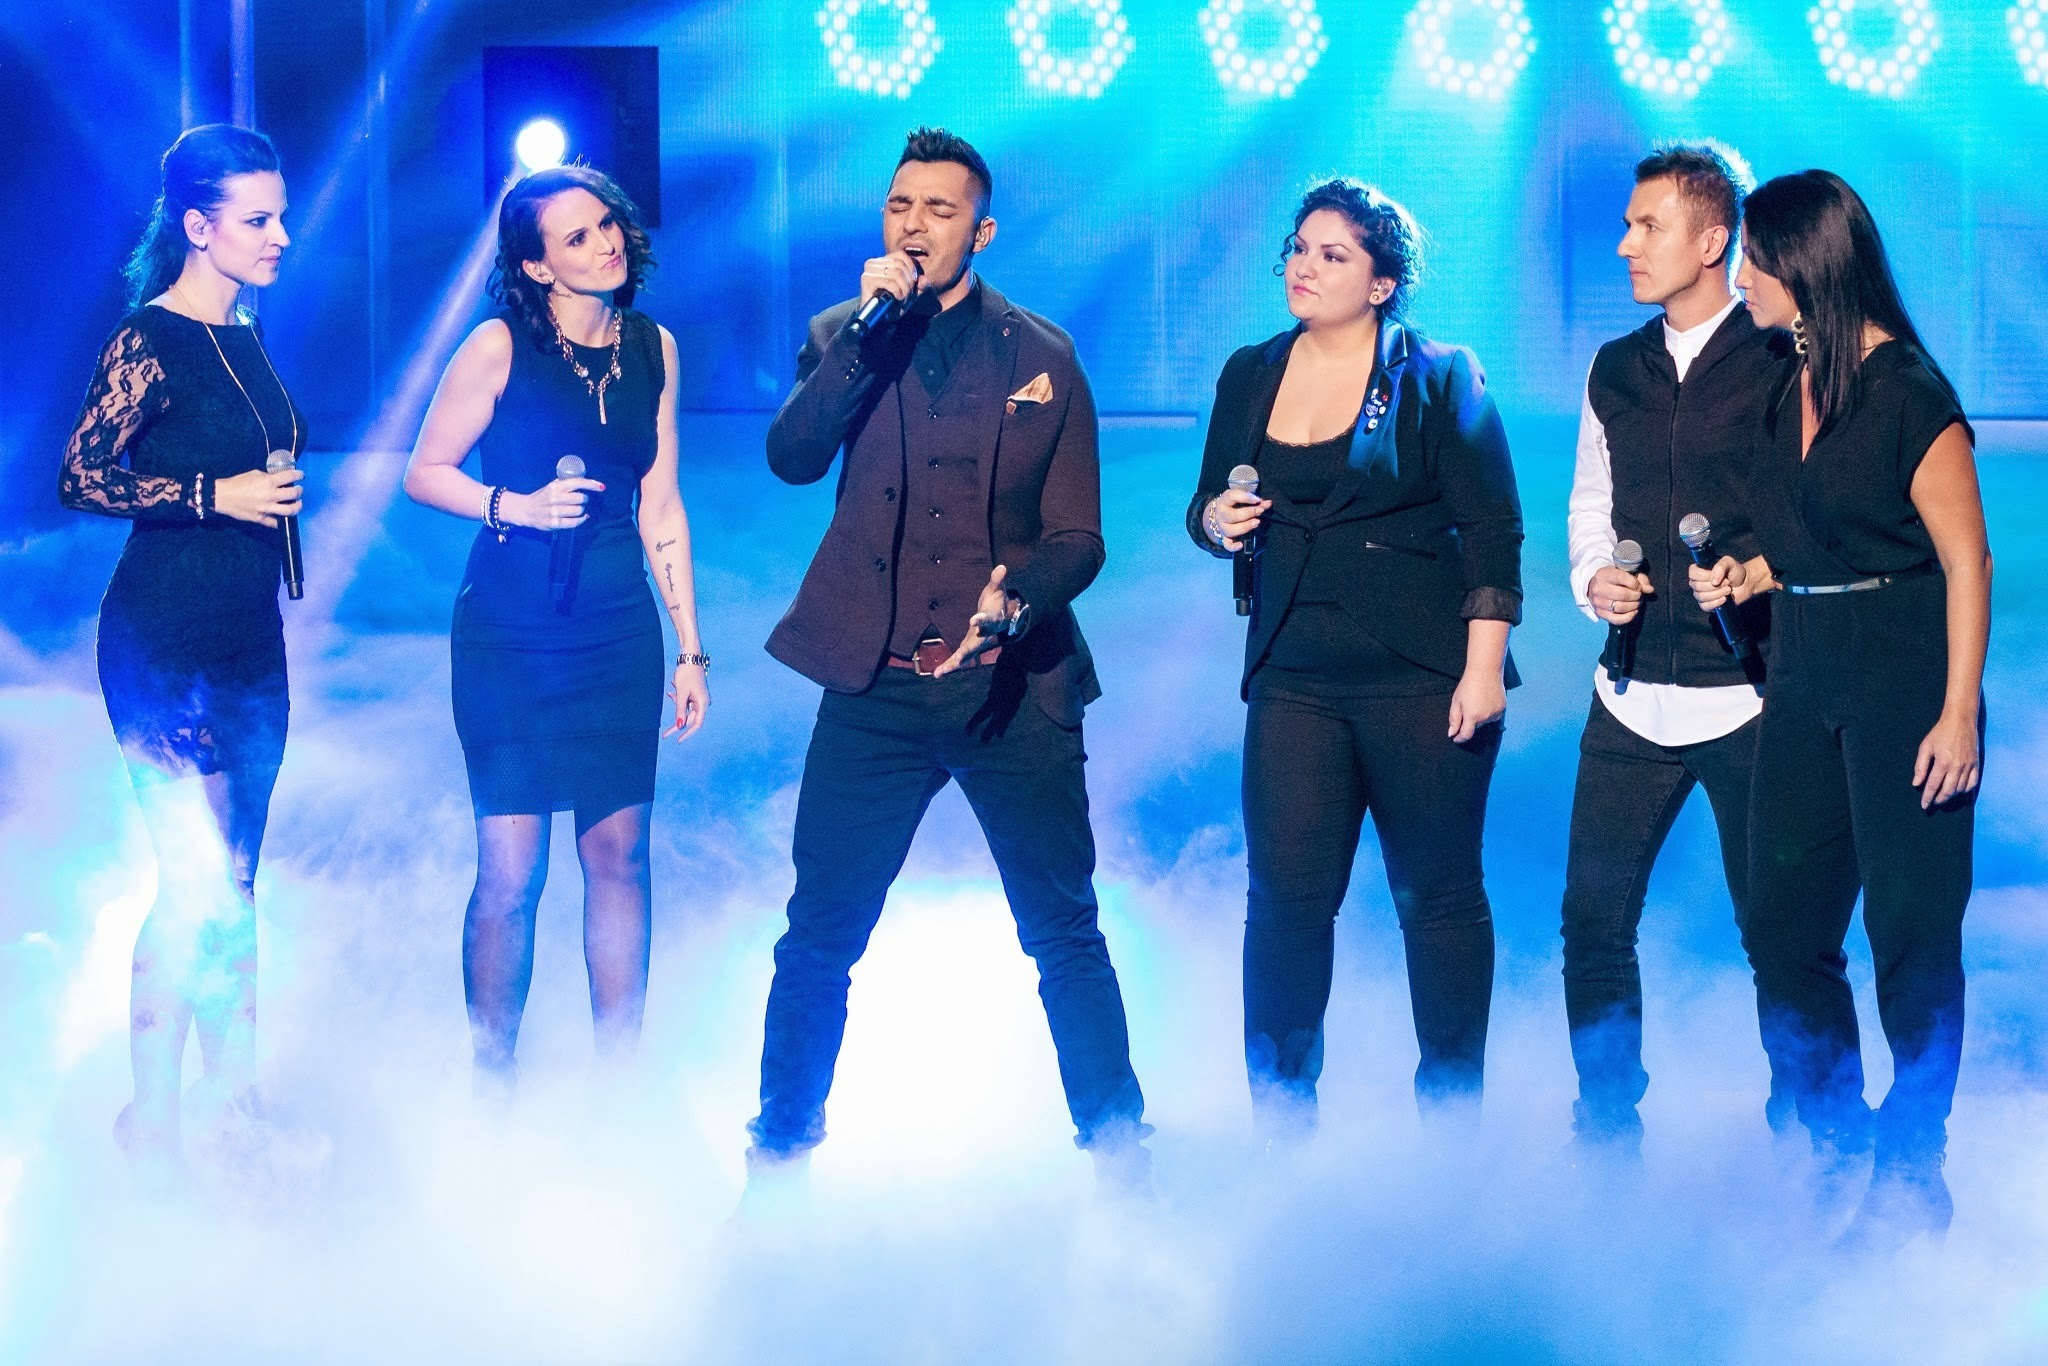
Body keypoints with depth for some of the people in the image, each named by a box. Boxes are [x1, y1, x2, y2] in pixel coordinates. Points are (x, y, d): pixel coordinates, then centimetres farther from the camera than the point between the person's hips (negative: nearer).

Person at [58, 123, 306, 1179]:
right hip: (166, 643, -8)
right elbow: (80, 478, -15)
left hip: (249, 637, 8)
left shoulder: (245, 338, 12)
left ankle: (232, 1105, 20)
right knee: (195, 882, -6)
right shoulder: (149, 342, -12)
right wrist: (216, 494, -18)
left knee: (237, 882, 12)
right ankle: (153, 1122, 5)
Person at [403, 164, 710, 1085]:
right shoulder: (501, 347, -6)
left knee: (619, 854, 4)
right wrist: (517, 507, -16)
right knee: (512, 870, -4)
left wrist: (690, 648, 10)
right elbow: (424, 472, 1)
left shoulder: (653, 348, 7)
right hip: (510, 632, -4)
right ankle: (492, 1082, 11)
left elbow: (659, 508, 11)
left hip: (618, 630, 4)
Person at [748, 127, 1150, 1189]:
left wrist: (1017, 600, -18)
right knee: (819, 936, 3)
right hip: (875, 686, 1)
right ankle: (777, 1160, 17)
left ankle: (1120, 1164, 15)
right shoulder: (841, 338, 9)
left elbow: (1076, 536, 3)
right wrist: (868, 329, -15)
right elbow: (792, 457, -9)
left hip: (1012, 686, -1)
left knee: (1065, 934, 3)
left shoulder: (1042, 356, 6)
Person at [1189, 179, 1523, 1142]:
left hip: (1424, 674, -3)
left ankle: (1451, 1114, 14)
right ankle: (1279, 1120, 2)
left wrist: (1483, 667, -12)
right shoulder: (1249, 375, 12)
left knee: (1439, 895, 2)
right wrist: (1216, 519, -4)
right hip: (1295, 674, 3)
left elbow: (1492, 530, -5)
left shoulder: (1438, 376, -1)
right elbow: (1209, 509, 20)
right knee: (1284, 891, -6)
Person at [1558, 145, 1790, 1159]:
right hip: (1633, 695, 5)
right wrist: (1594, 579, 2)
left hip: (1749, 696, -5)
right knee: (1593, 921, 5)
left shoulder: (1784, 364, -5)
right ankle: (1605, 1137, 18)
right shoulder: (1616, 372, 13)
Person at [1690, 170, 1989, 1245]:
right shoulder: (1788, 386, 12)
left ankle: (1911, 1180, 8)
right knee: (1783, 925, 8)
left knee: (1910, 932, -2)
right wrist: (1745, 578, 4)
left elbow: (1966, 560, -12)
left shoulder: (1907, 391, -11)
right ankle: (1833, 1147, 22)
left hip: (1904, 674, -8)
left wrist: (1959, 712, -17)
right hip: (1803, 673, 8)